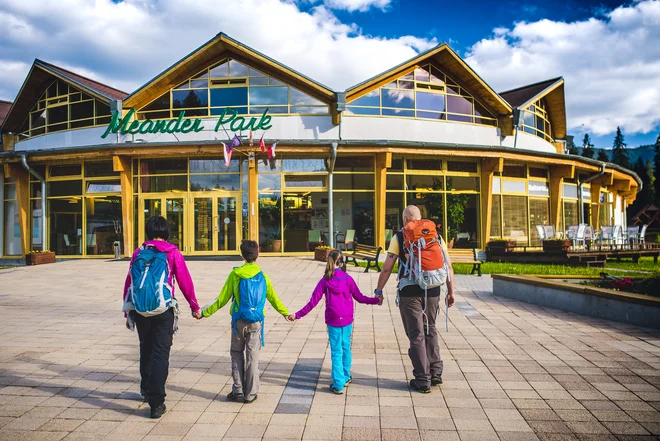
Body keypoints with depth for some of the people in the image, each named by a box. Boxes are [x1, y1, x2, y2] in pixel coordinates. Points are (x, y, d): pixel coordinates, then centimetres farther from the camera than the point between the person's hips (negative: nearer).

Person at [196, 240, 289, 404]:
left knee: (237, 354, 14)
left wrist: (204, 313, 6)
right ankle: (250, 394, 12)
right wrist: (286, 313, 24)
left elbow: (222, 300, -4)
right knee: (252, 357, 7)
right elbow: (274, 299, 8)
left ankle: (238, 391, 13)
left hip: (239, 321, -1)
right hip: (256, 322, 1)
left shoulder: (235, 275, -7)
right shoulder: (263, 276, -2)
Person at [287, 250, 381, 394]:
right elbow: (359, 297, 2)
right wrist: (376, 300, 17)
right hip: (347, 320, 1)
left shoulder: (325, 281, -6)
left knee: (336, 351, 3)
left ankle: (338, 384, 2)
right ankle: (346, 377, 31)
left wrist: (297, 315, 0)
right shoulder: (348, 279, -4)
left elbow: (313, 302, -7)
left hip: (333, 321, -1)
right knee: (346, 348, 18)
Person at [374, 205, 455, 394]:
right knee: (430, 331, 20)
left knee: (416, 335, 5)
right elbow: (448, 267, 6)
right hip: (433, 291, 4)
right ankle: (436, 373, 22)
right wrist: (450, 292, 14)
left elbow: (387, 268, -4)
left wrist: (378, 291, 6)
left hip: (409, 292, -3)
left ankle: (423, 380, 10)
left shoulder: (399, 238, -1)